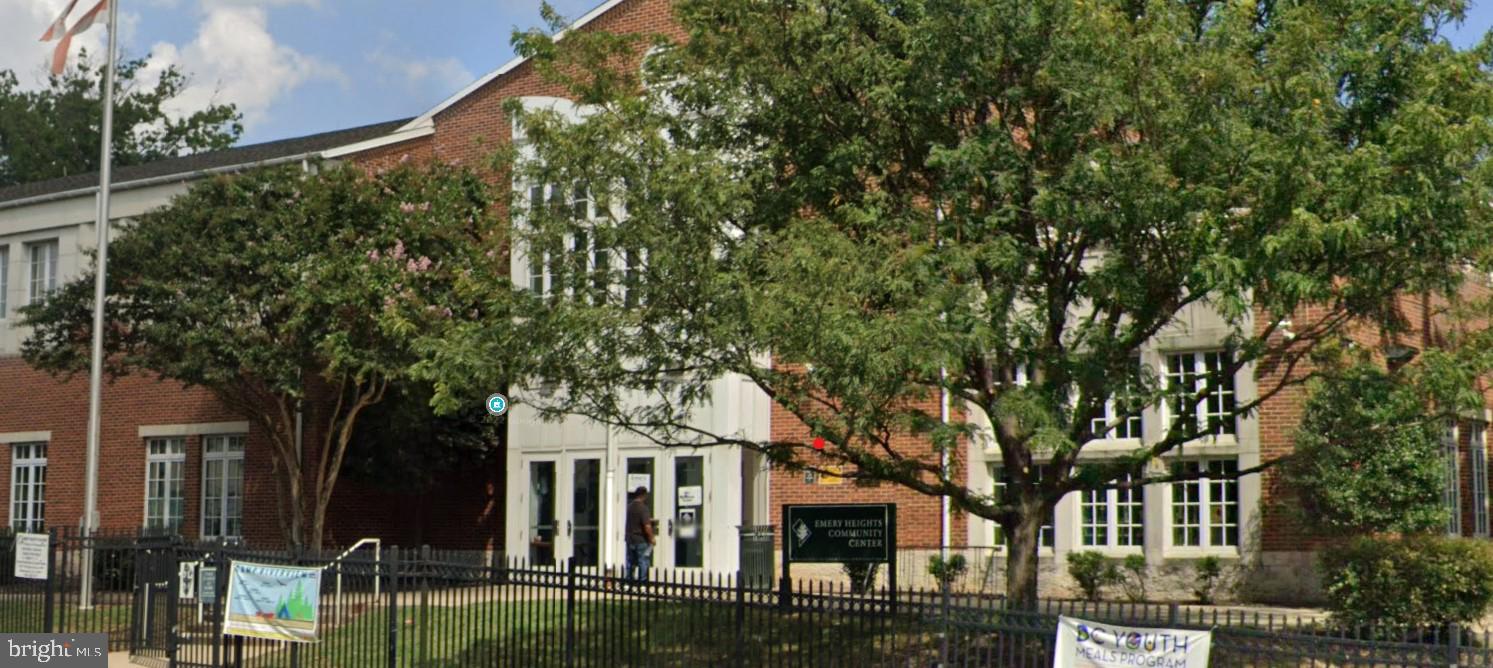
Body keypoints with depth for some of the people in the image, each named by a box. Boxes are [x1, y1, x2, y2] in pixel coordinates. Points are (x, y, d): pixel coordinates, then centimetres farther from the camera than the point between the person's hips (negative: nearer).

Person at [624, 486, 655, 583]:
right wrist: (651, 539, -9)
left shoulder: (629, 507, 8)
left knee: (630, 563, 13)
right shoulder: (643, 507, -16)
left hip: (629, 539, 7)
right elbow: (647, 526, -22)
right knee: (643, 563, -1)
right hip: (641, 540, -7)